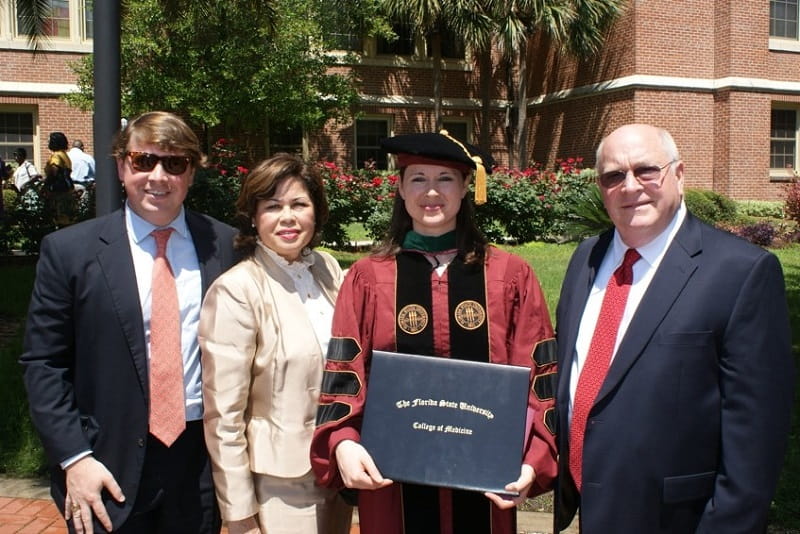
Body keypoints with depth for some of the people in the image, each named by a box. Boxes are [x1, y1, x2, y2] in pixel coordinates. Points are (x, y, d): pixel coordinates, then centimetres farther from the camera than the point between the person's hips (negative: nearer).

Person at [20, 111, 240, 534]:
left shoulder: (225, 245, -1)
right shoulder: (69, 250, -5)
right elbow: (43, 365, -3)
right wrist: (74, 458, -9)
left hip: (204, 460, 2)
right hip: (111, 471, -1)